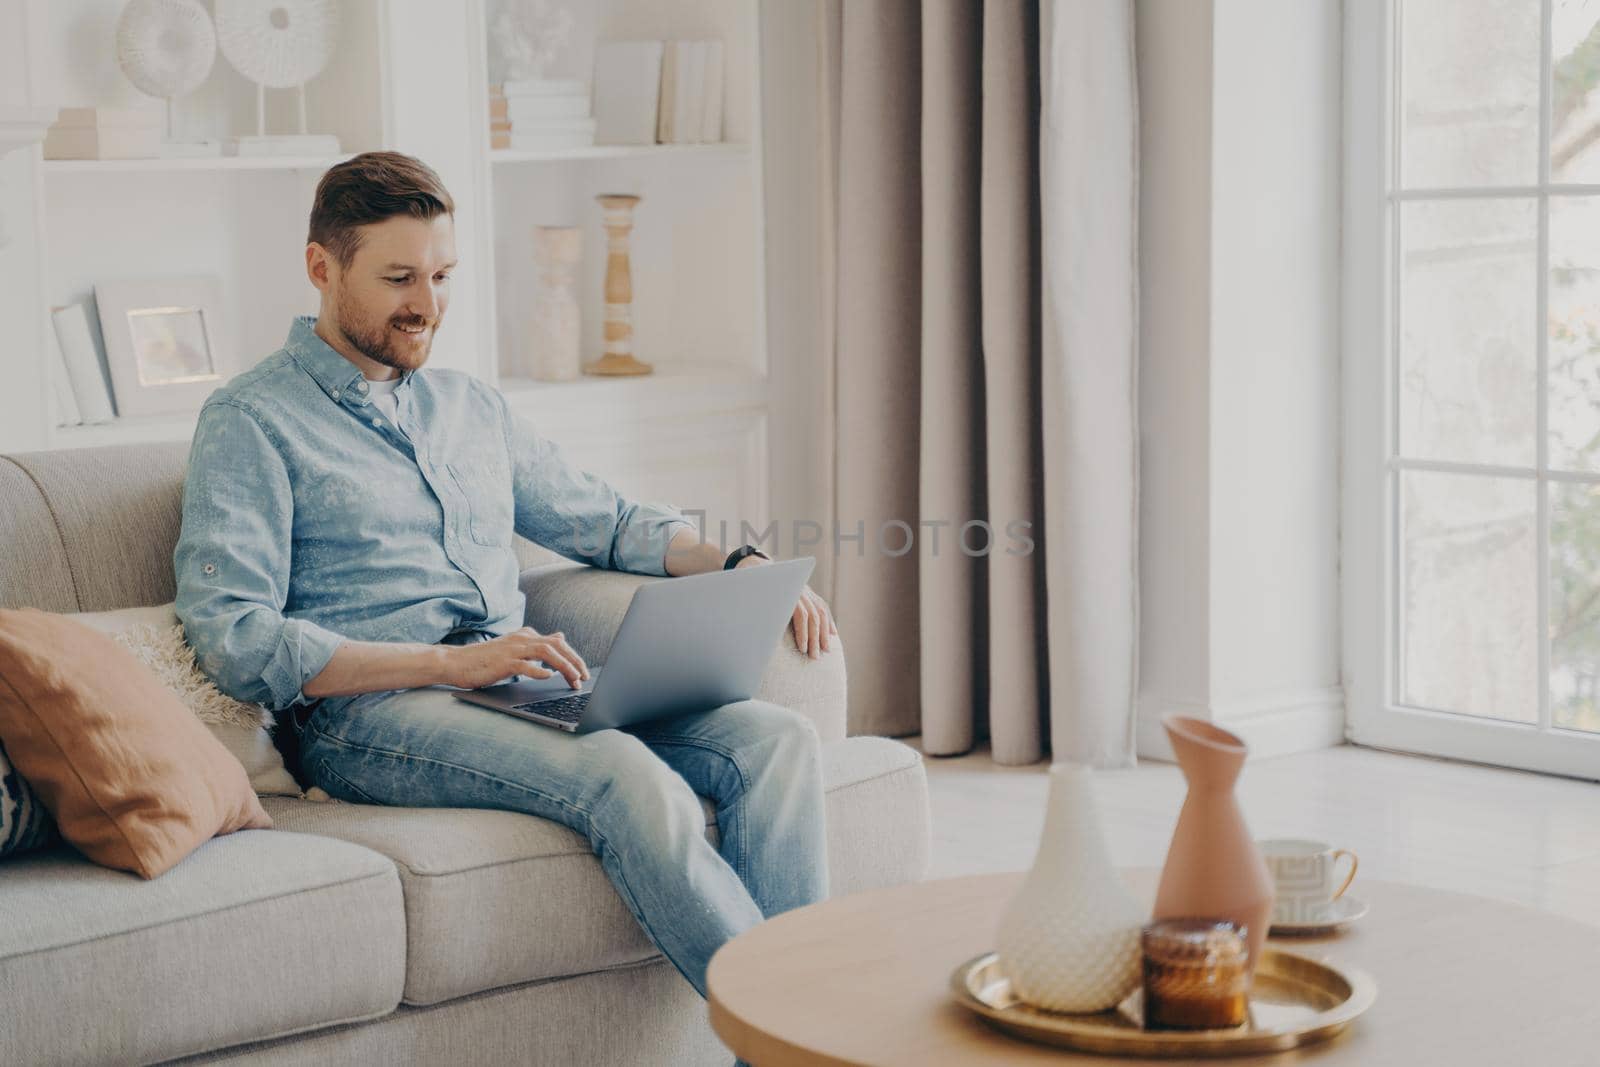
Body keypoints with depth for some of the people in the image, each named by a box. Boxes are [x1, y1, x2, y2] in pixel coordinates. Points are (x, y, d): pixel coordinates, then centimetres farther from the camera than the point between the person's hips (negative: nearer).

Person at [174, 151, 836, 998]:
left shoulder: (469, 408, 23)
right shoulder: (252, 423, 1)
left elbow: (605, 520, 31)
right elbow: (233, 640, -11)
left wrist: (740, 565, 10)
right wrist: (449, 662, -19)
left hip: (522, 694, 7)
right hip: (367, 715, -7)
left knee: (776, 738, -17)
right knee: (626, 776, -33)